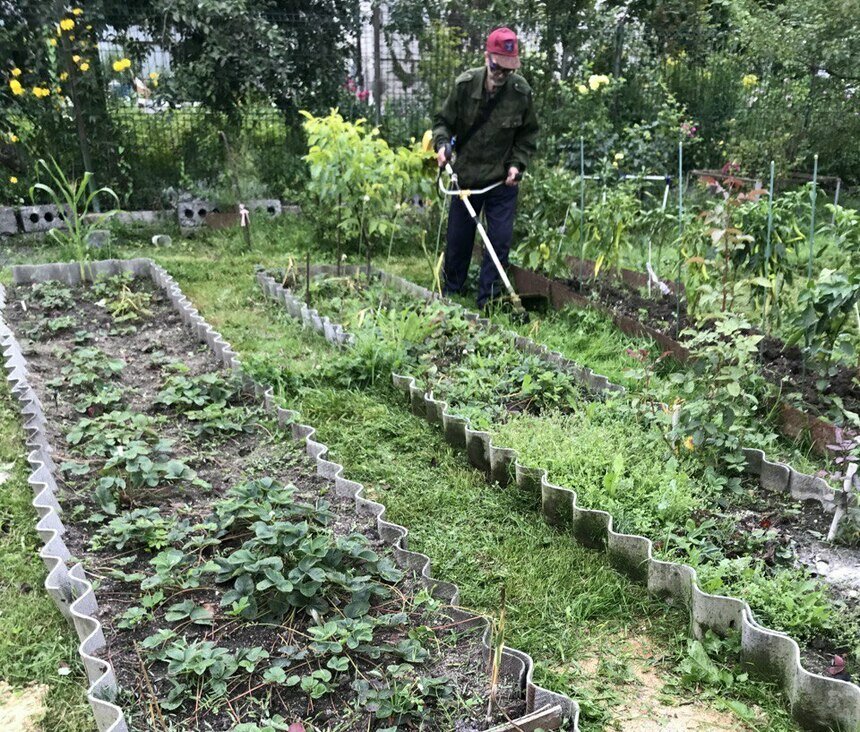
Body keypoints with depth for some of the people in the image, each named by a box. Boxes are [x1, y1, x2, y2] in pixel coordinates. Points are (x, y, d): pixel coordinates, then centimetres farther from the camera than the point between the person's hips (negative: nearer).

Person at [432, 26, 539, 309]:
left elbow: (528, 134, 3)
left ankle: (487, 301, 11)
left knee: (500, 241, -1)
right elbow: (443, 121, 1)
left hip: (503, 181, 0)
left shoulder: (521, 91, -11)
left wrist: (517, 163, -10)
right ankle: (450, 294, 29)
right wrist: (442, 143, -19)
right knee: (457, 239, 11)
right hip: (466, 177, 1)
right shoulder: (465, 84, -13)